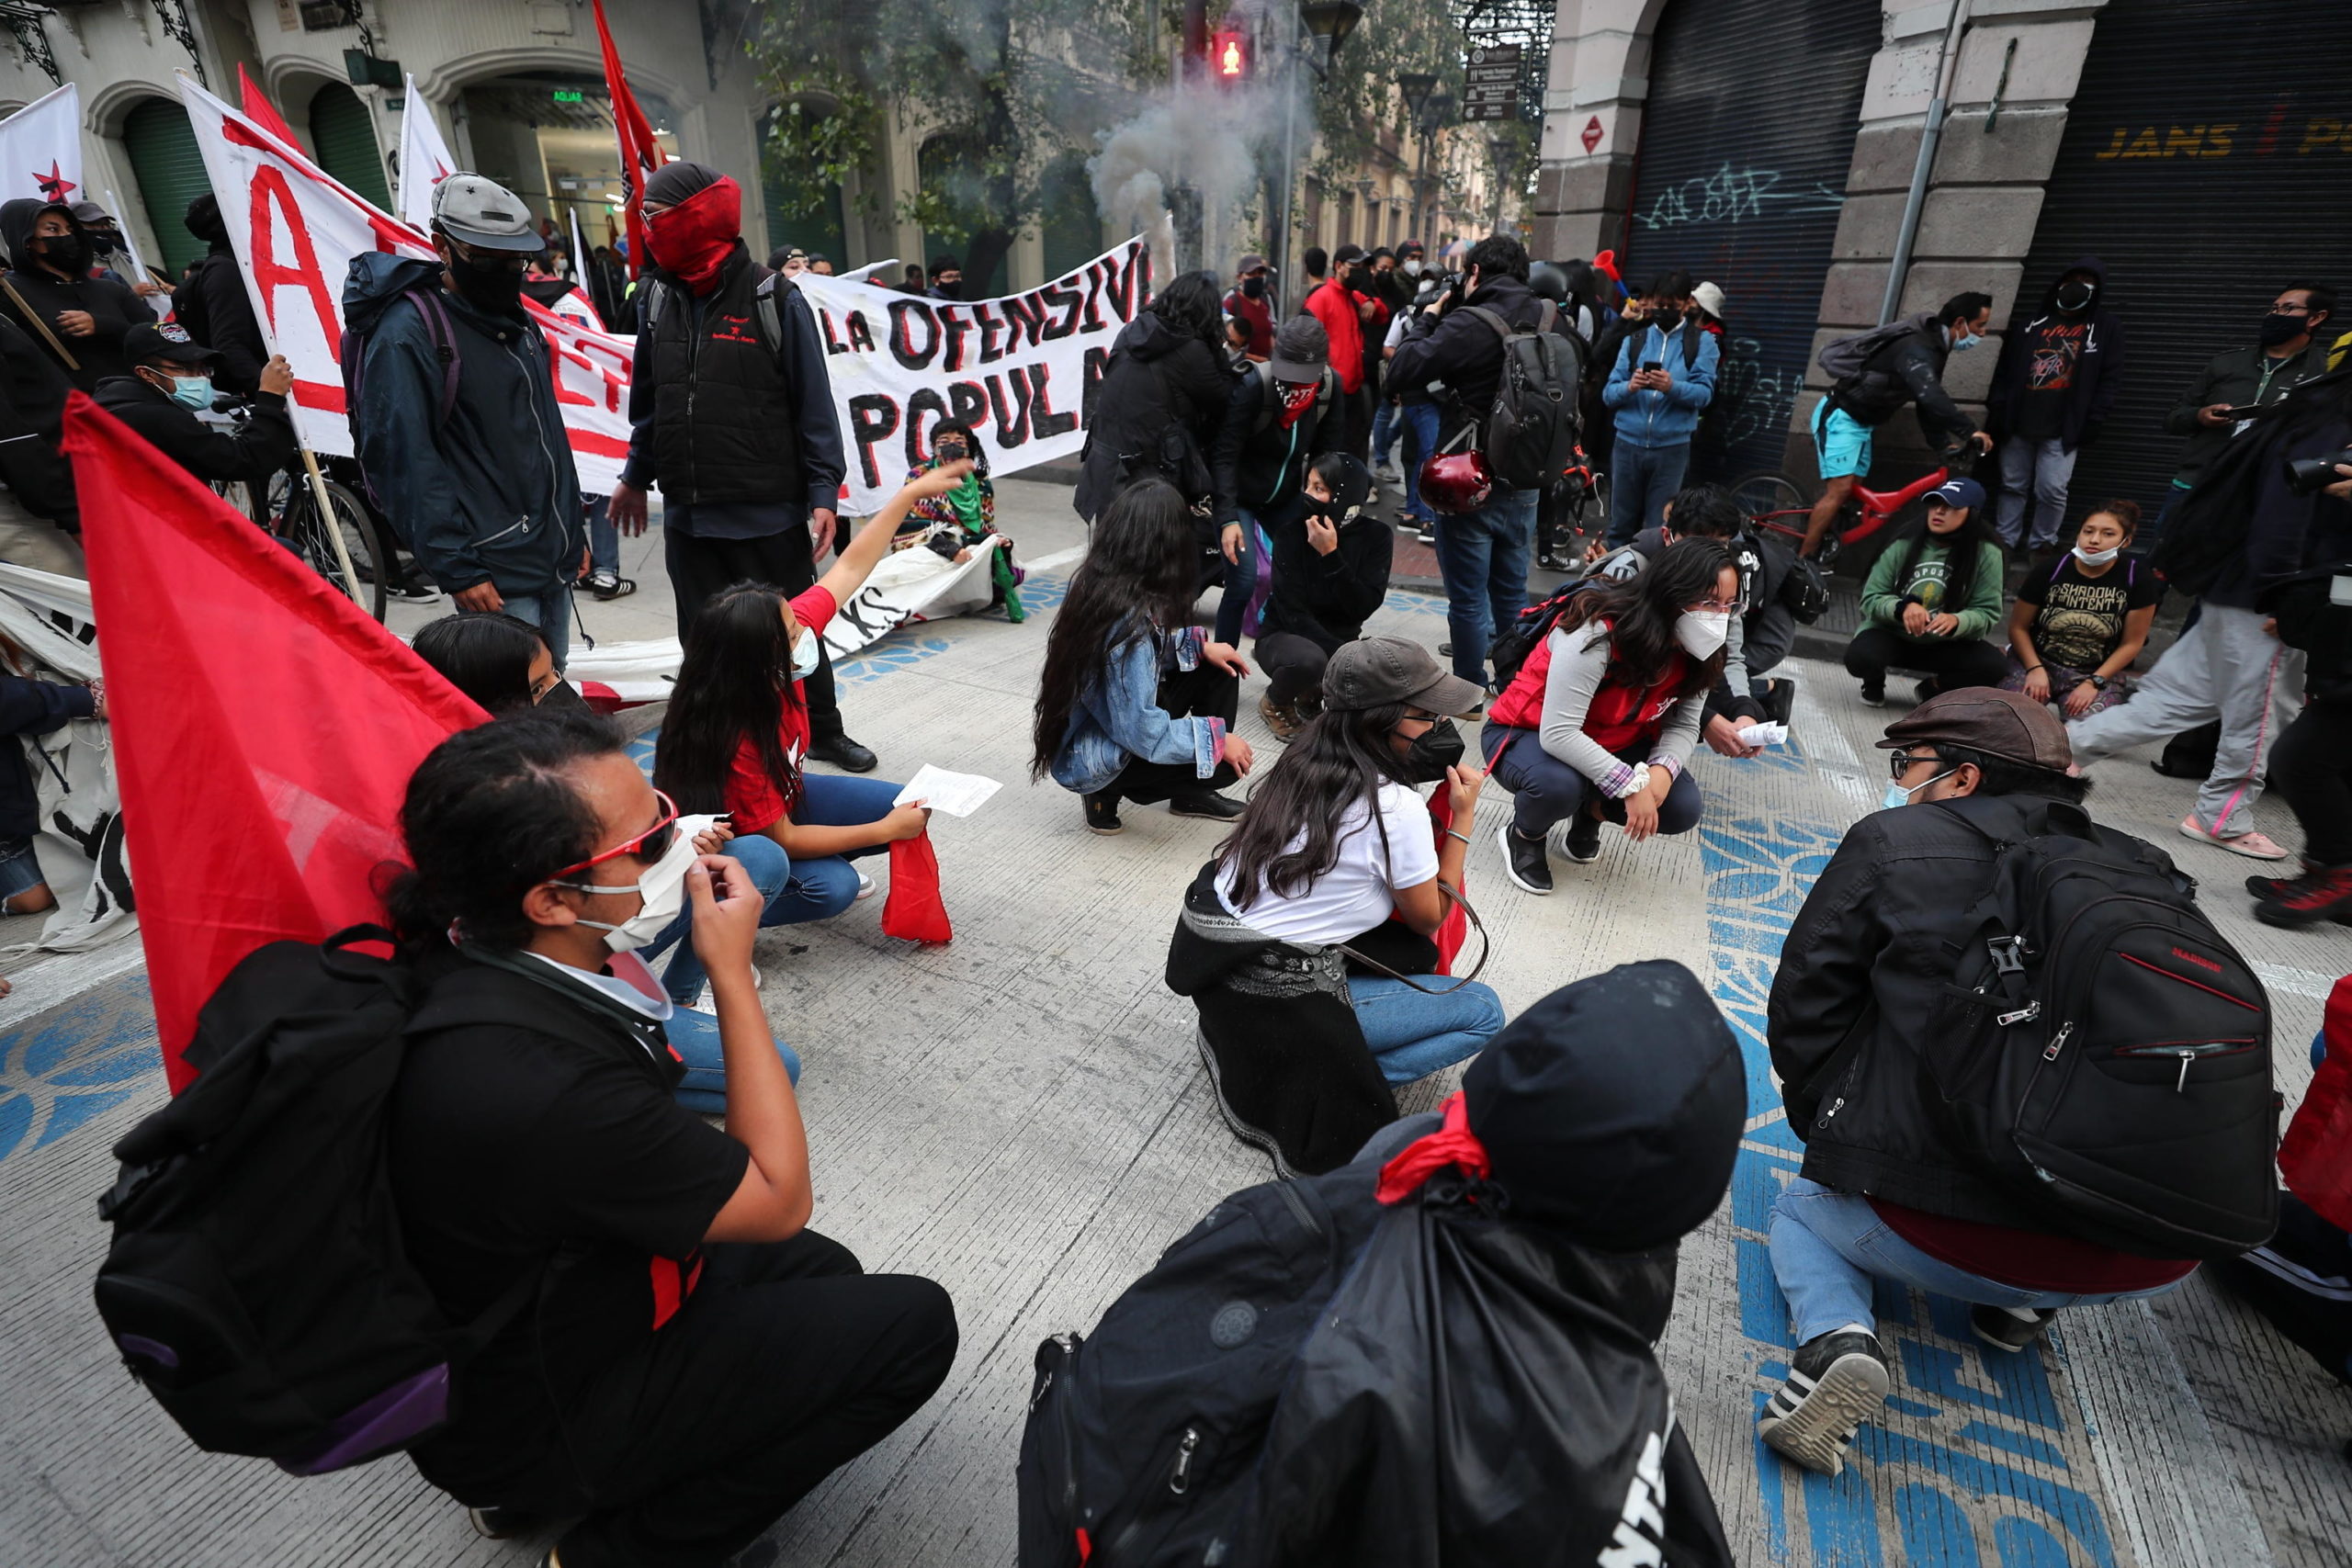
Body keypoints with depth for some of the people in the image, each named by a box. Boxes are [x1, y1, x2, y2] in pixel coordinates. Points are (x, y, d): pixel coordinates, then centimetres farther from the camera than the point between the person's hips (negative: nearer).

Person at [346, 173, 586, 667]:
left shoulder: (515, 317, 16)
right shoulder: (407, 333, -11)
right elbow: (402, 458, -16)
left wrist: (573, 531, 20)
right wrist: (455, 567, -20)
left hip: (555, 561, 8)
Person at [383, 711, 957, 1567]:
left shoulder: (461, 954, -13)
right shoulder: (542, 1087, -40)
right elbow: (779, 1198, -24)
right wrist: (732, 971, -25)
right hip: (538, 1408, -8)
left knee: (823, 1272, 20)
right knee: (911, 1326, -8)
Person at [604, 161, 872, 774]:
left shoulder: (775, 298, -8)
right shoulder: (657, 296, 8)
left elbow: (813, 403, -9)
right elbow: (648, 398, 16)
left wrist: (823, 493, -13)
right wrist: (636, 476, 22)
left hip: (772, 513, -5)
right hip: (687, 515, 5)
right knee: (703, 641, 11)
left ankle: (823, 730, 29)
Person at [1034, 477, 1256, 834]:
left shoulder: (1096, 582, -6)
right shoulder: (1130, 620, -32)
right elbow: (1142, 732, -29)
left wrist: (1199, 646, 5)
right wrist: (1217, 739, -18)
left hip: (1095, 724, 9)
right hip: (1091, 762, -9)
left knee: (1219, 669, 7)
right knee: (1226, 763, -12)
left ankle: (1190, 794, 17)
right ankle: (1108, 792, 2)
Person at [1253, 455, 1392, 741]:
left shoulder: (1376, 535, -9)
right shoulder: (1292, 530, -16)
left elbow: (1363, 609, -18)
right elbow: (1293, 614, -20)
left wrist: (1330, 555, -28)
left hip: (1339, 641, 4)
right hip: (1285, 636, -3)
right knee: (1309, 659, -38)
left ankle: (1312, 695, 8)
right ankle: (1274, 703, -2)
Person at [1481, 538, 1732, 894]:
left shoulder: (1693, 651, -9)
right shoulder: (1598, 634, -31)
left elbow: (1683, 725, -5)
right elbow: (1558, 734, -35)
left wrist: (1663, 769, -27)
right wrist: (1630, 786, -35)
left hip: (1610, 743, 6)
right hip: (1526, 735, -6)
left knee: (1682, 807, -15)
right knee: (1559, 784, -39)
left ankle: (1591, 810, 15)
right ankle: (1524, 835, -3)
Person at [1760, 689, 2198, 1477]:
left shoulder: (1890, 843, -4)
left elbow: (1801, 1015, -1)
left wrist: (1835, 1139, 17)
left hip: (1952, 1236, -5)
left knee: (1801, 1207, 26)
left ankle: (1835, 1337, -3)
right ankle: (2025, 1300, 18)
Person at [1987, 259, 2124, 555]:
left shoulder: (2106, 327, 8)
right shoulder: (2034, 322, 15)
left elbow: (2109, 378, 3)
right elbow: (2005, 367, 13)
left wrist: (2093, 420, -7)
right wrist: (1997, 407, 2)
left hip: (2062, 429, -3)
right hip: (2018, 423, 3)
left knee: (2052, 490, -8)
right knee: (2012, 486, 8)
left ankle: (2042, 543, 6)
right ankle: (2004, 541, 17)